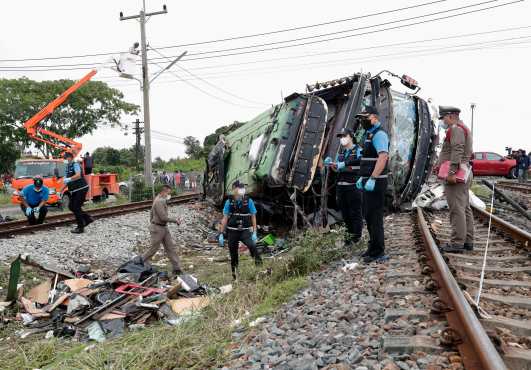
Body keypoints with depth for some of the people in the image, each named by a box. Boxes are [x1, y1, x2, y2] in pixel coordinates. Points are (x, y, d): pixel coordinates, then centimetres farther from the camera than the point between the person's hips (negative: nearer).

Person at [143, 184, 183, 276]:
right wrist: (175, 220, -15)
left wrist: (151, 223, 26)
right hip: (157, 228, -10)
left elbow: (151, 213, 21)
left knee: (171, 247, 5)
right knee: (153, 249, 2)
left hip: (164, 228, 10)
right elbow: (163, 217, -25)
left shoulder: (162, 200, 12)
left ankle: (176, 268, 5)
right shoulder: (159, 202, -20)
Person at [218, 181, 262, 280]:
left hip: (245, 231, -1)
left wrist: (254, 233, -6)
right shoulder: (229, 202, -1)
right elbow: (225, 218, 2)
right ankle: (235, 277, 21)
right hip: (232, 231, 1)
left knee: (252, 245, -31)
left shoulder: (249, 201, -3)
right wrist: (221, 234, -2)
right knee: (233, 255, 7)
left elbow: (253, 217, 1)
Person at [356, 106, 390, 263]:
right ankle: (373, 247, 28)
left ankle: (378, 253, 1)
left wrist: (372, 179, -30)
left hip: (375, 182, -11)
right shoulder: (369, 134, 19)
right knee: (368, 215, 16)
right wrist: (362, 177, 21)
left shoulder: (379, 134, -13)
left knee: (374, 216, -6)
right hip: (368, 181, 11)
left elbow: (383, 157, -26)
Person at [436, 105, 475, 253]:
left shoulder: (456, 129, -11)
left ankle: (457, 243, -7)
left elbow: (457, 151, -23)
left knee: (457, 209, -10)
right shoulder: (463, 129, 24)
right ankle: (468, 241, 19)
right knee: (465, 208, 13)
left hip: (456, 175, -11)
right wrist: (441, 163, 21)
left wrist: (452, 172, -28)